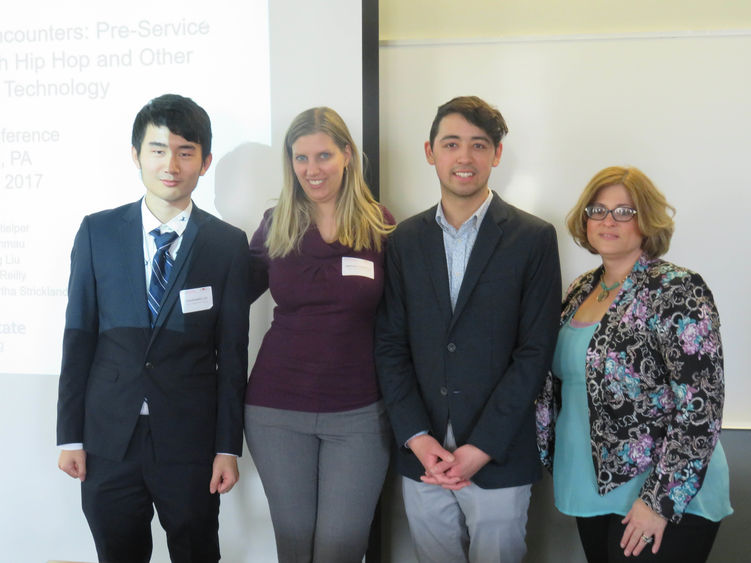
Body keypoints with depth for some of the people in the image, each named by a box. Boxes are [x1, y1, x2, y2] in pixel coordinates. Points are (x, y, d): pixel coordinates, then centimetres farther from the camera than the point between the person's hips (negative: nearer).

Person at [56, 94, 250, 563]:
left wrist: (228, 448, -3)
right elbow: (79, 336, 2)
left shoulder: (229, 244, -2)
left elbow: (232, 352, -2)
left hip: (190, 441, -1)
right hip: (108, 439, 1)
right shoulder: (98, 232, 1)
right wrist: (70, 436, 1)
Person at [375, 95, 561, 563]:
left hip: (498, 459, -2)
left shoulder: (534, 239, -3)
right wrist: (418, 438, -8)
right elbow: (390, 345, 4)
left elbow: (535, 352, -7)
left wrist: (481, 448, -12)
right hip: (421, 455, 3)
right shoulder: (405, 239, 6)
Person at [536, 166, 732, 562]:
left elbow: (701, 408, -19)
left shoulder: (677, 291, -15)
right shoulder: (581, 290, 6)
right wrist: (554, 457, 10)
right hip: (591, 488, 7)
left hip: (663, 498, -6)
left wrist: (660, 500, -20)